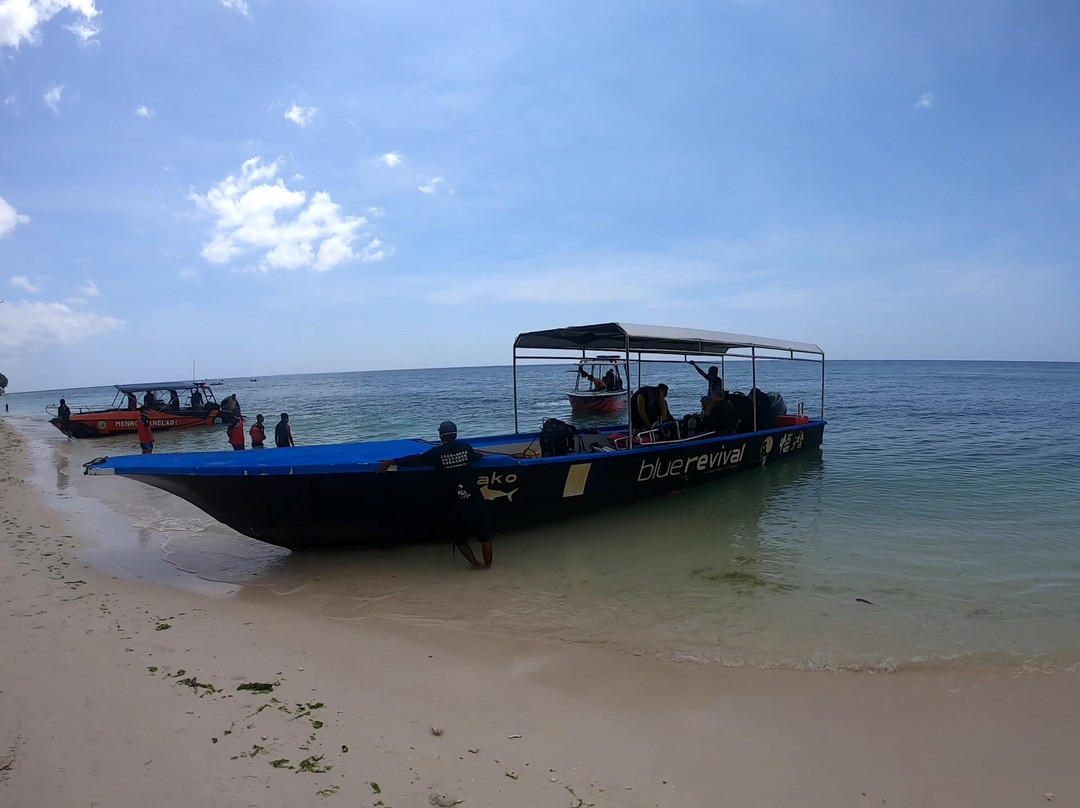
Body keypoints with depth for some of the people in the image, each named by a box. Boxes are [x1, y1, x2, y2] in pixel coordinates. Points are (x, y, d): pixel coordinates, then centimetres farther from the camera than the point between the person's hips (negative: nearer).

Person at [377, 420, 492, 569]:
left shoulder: (436, 453, -6)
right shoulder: (465, 447, 3)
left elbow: (415, 459, -5)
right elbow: (477, 457, 23)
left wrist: (391, 462, 4)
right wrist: (479, 455, 48)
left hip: (455, 504, -2)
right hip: (475, 500, 2)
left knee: (460, 539, 16)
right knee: (484, 535, 13)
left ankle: (476, 565, 14)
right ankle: (488, 564, 16)